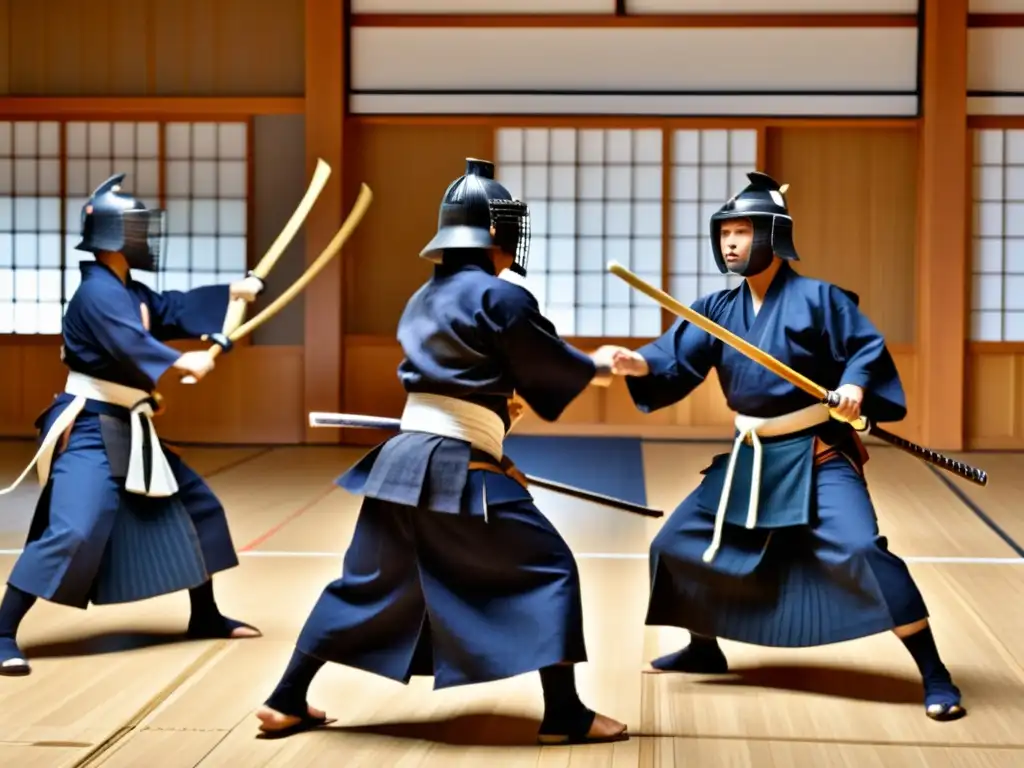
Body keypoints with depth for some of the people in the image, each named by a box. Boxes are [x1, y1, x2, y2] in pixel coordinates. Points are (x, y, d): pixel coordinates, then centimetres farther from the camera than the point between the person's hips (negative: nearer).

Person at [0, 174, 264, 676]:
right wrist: (185, 363, -30)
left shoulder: (130, 292, 13)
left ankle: (205, 617, 28)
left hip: (128, 431, 11)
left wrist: (237, 291, 8)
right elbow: (131, 345, -30)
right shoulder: (97, 292, -17)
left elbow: (175, 308, 15)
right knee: (71, 532, -23)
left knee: (196, 505, 16)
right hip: (89, 431, -11)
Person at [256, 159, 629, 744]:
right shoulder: (499, 297, -8)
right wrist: (598, 368, 21)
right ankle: (565, 716, 1)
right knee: (549, 569, 2)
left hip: (401, 459, 8)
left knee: (365, 584, 17)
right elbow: (551, 366, 2)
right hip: (458, 471, -8)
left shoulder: (423, 301, 17)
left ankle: (286, 703, 21)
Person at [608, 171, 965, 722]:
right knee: (676, 544, 9)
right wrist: (640, 364, -27)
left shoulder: (816, 297, -10)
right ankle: (705, 649, 32)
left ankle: (934, 675, -12)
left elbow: (867, 347, -8)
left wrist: (856, 385, -29)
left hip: (818, 457, -6)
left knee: (861, 552, -23)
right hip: (749, 458, 6)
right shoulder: (717, 308, 5)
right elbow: (677, 360, -7)